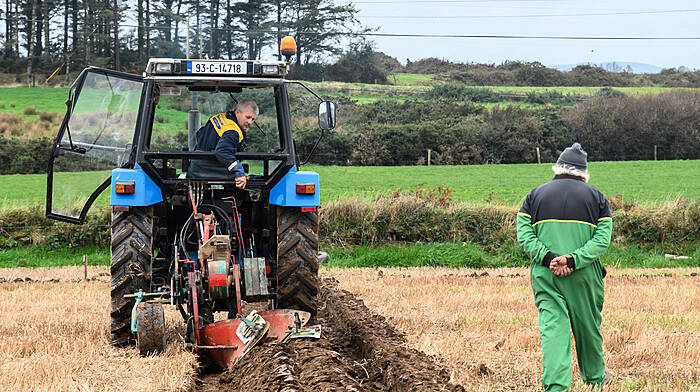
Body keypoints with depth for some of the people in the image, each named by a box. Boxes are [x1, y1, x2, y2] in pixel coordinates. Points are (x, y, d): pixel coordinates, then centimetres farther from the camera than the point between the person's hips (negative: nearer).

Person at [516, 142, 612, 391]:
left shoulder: (535, 195, 11)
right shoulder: (596, 197, 7)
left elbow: (524, 235, -2)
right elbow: (602, 239, -7)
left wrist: (548, 258, -12)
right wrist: (573, 260, -16)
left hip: (544, 275, 0)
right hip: (584, 276, 0)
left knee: (552, 329, -5)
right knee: (588, 327, 16)